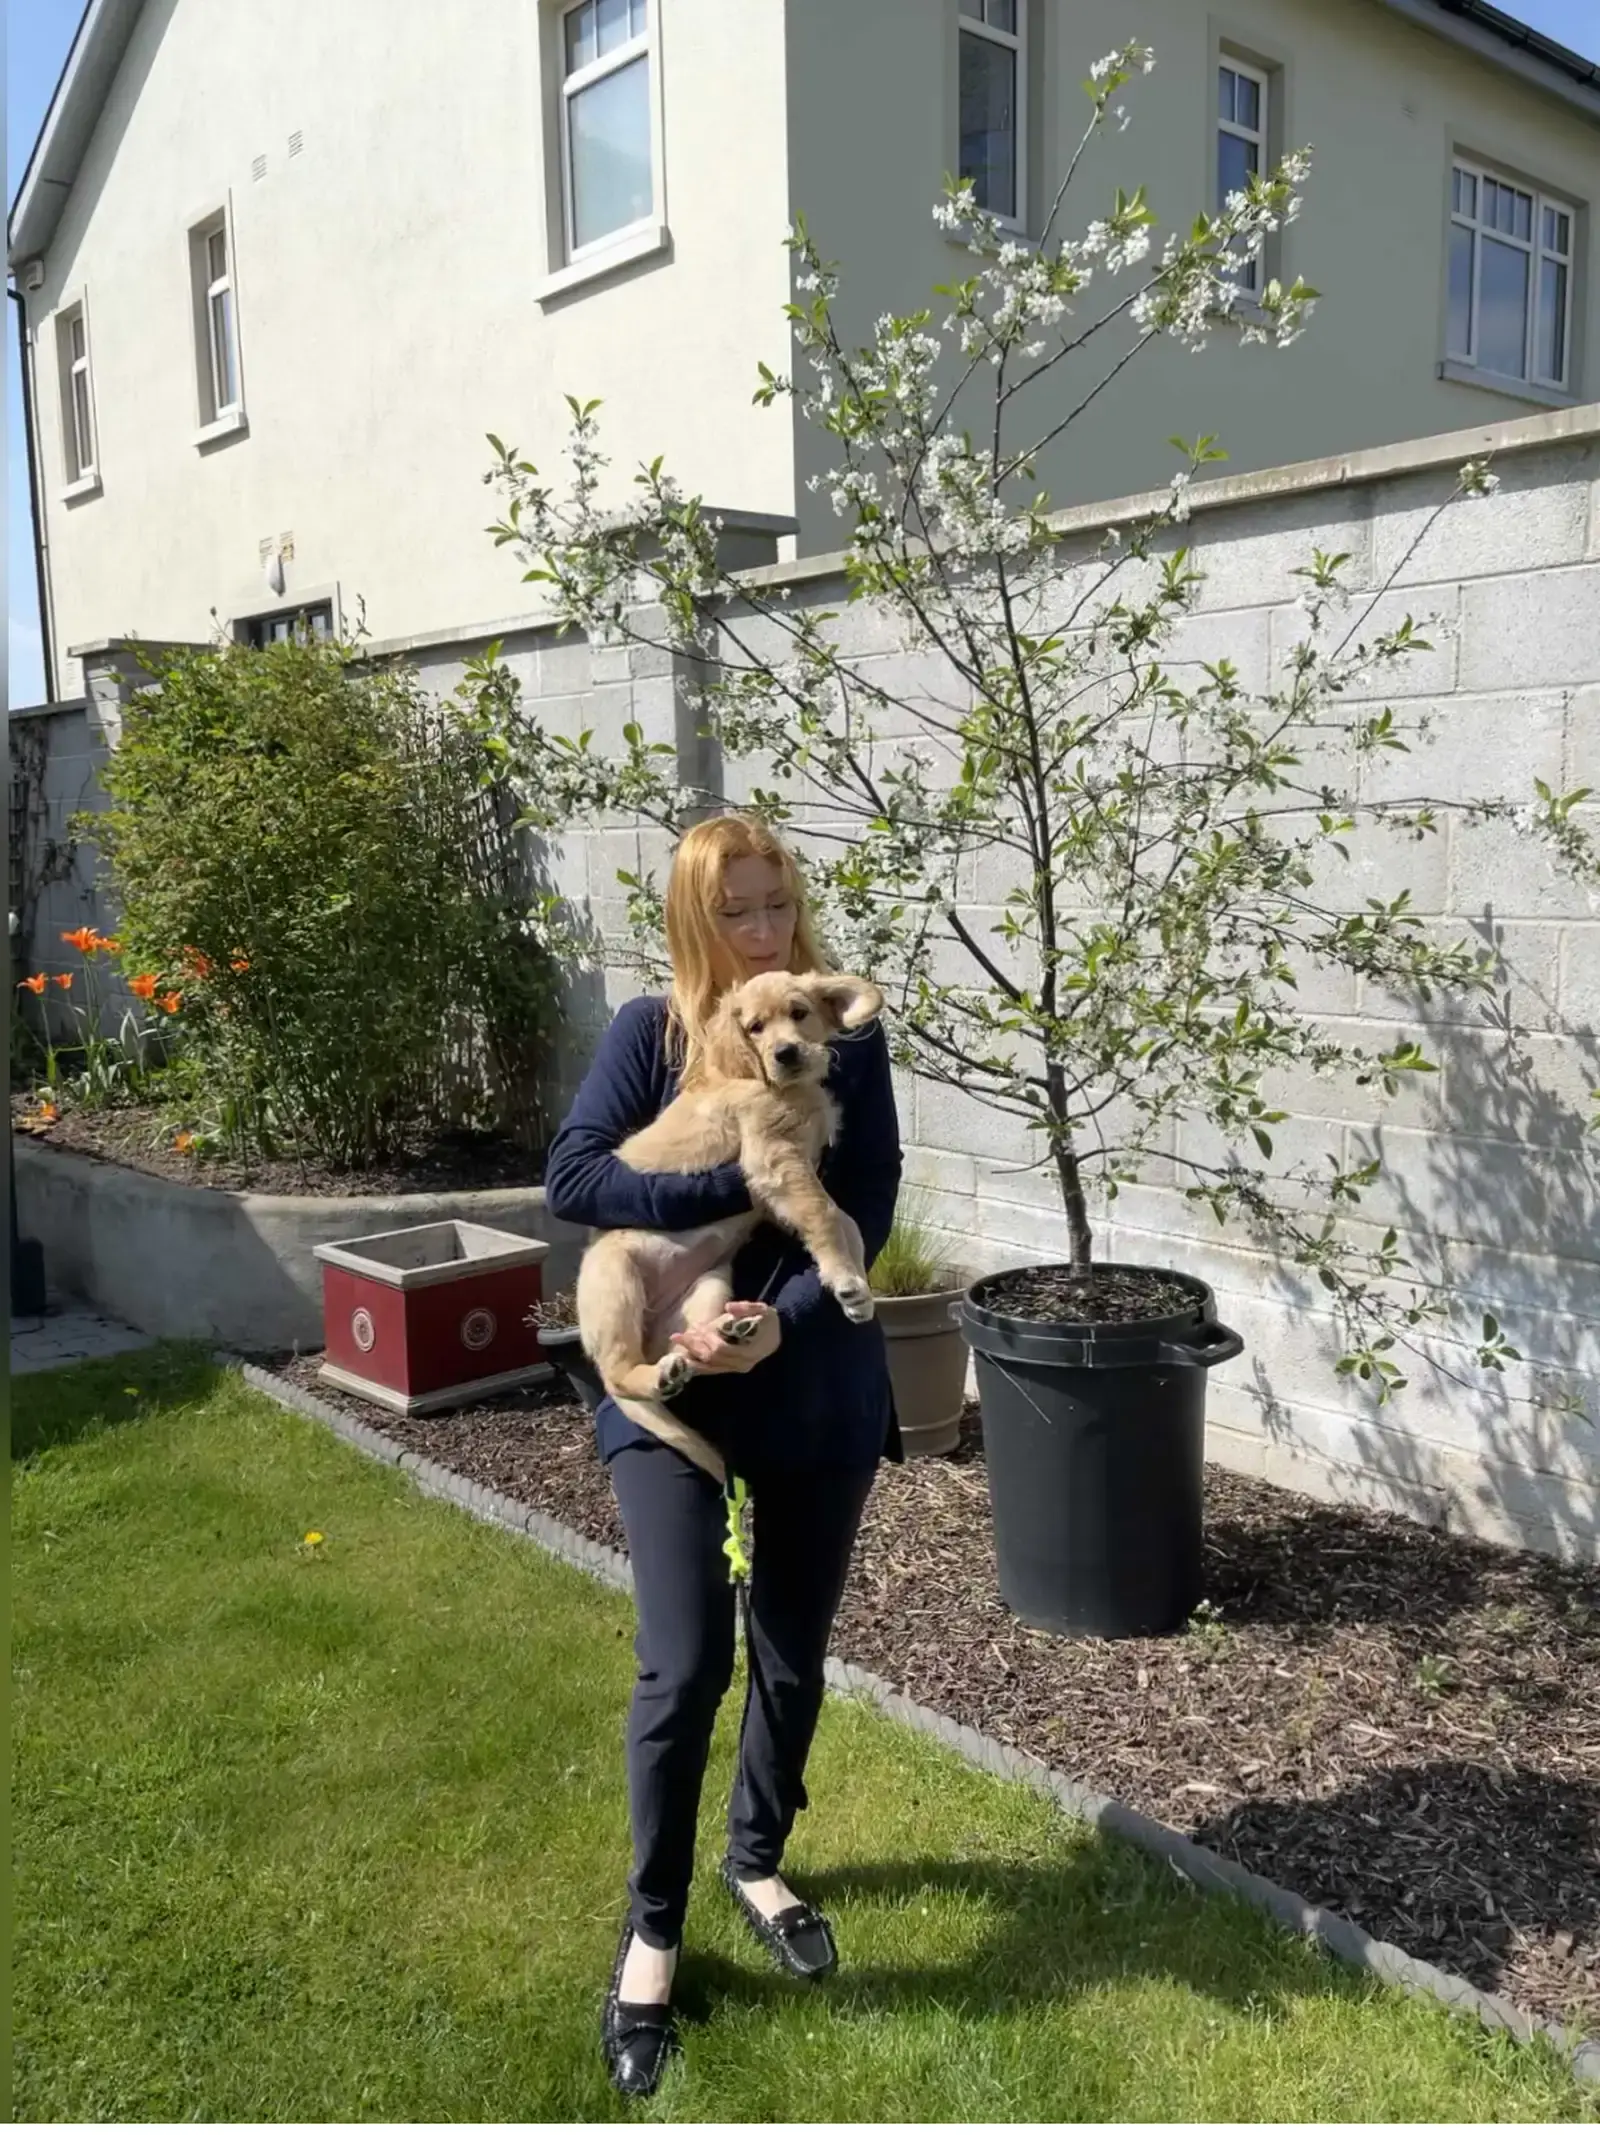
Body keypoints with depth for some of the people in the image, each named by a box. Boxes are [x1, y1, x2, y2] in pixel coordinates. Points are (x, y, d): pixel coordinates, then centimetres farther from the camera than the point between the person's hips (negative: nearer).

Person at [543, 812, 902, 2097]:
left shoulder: (850, 1041, -2)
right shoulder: (651, 1033, -4)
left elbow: (867, 1217, -8)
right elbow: (573, 1179, -14)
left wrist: (780, 1320, -24)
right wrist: (743, 1186, -22)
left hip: (819, 1394, 2)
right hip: (671, 1391, -2)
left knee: (792, 1658, 15)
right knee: (684, 1666, -5)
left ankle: (758, 1861, 40)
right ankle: (652, 1929, 18)